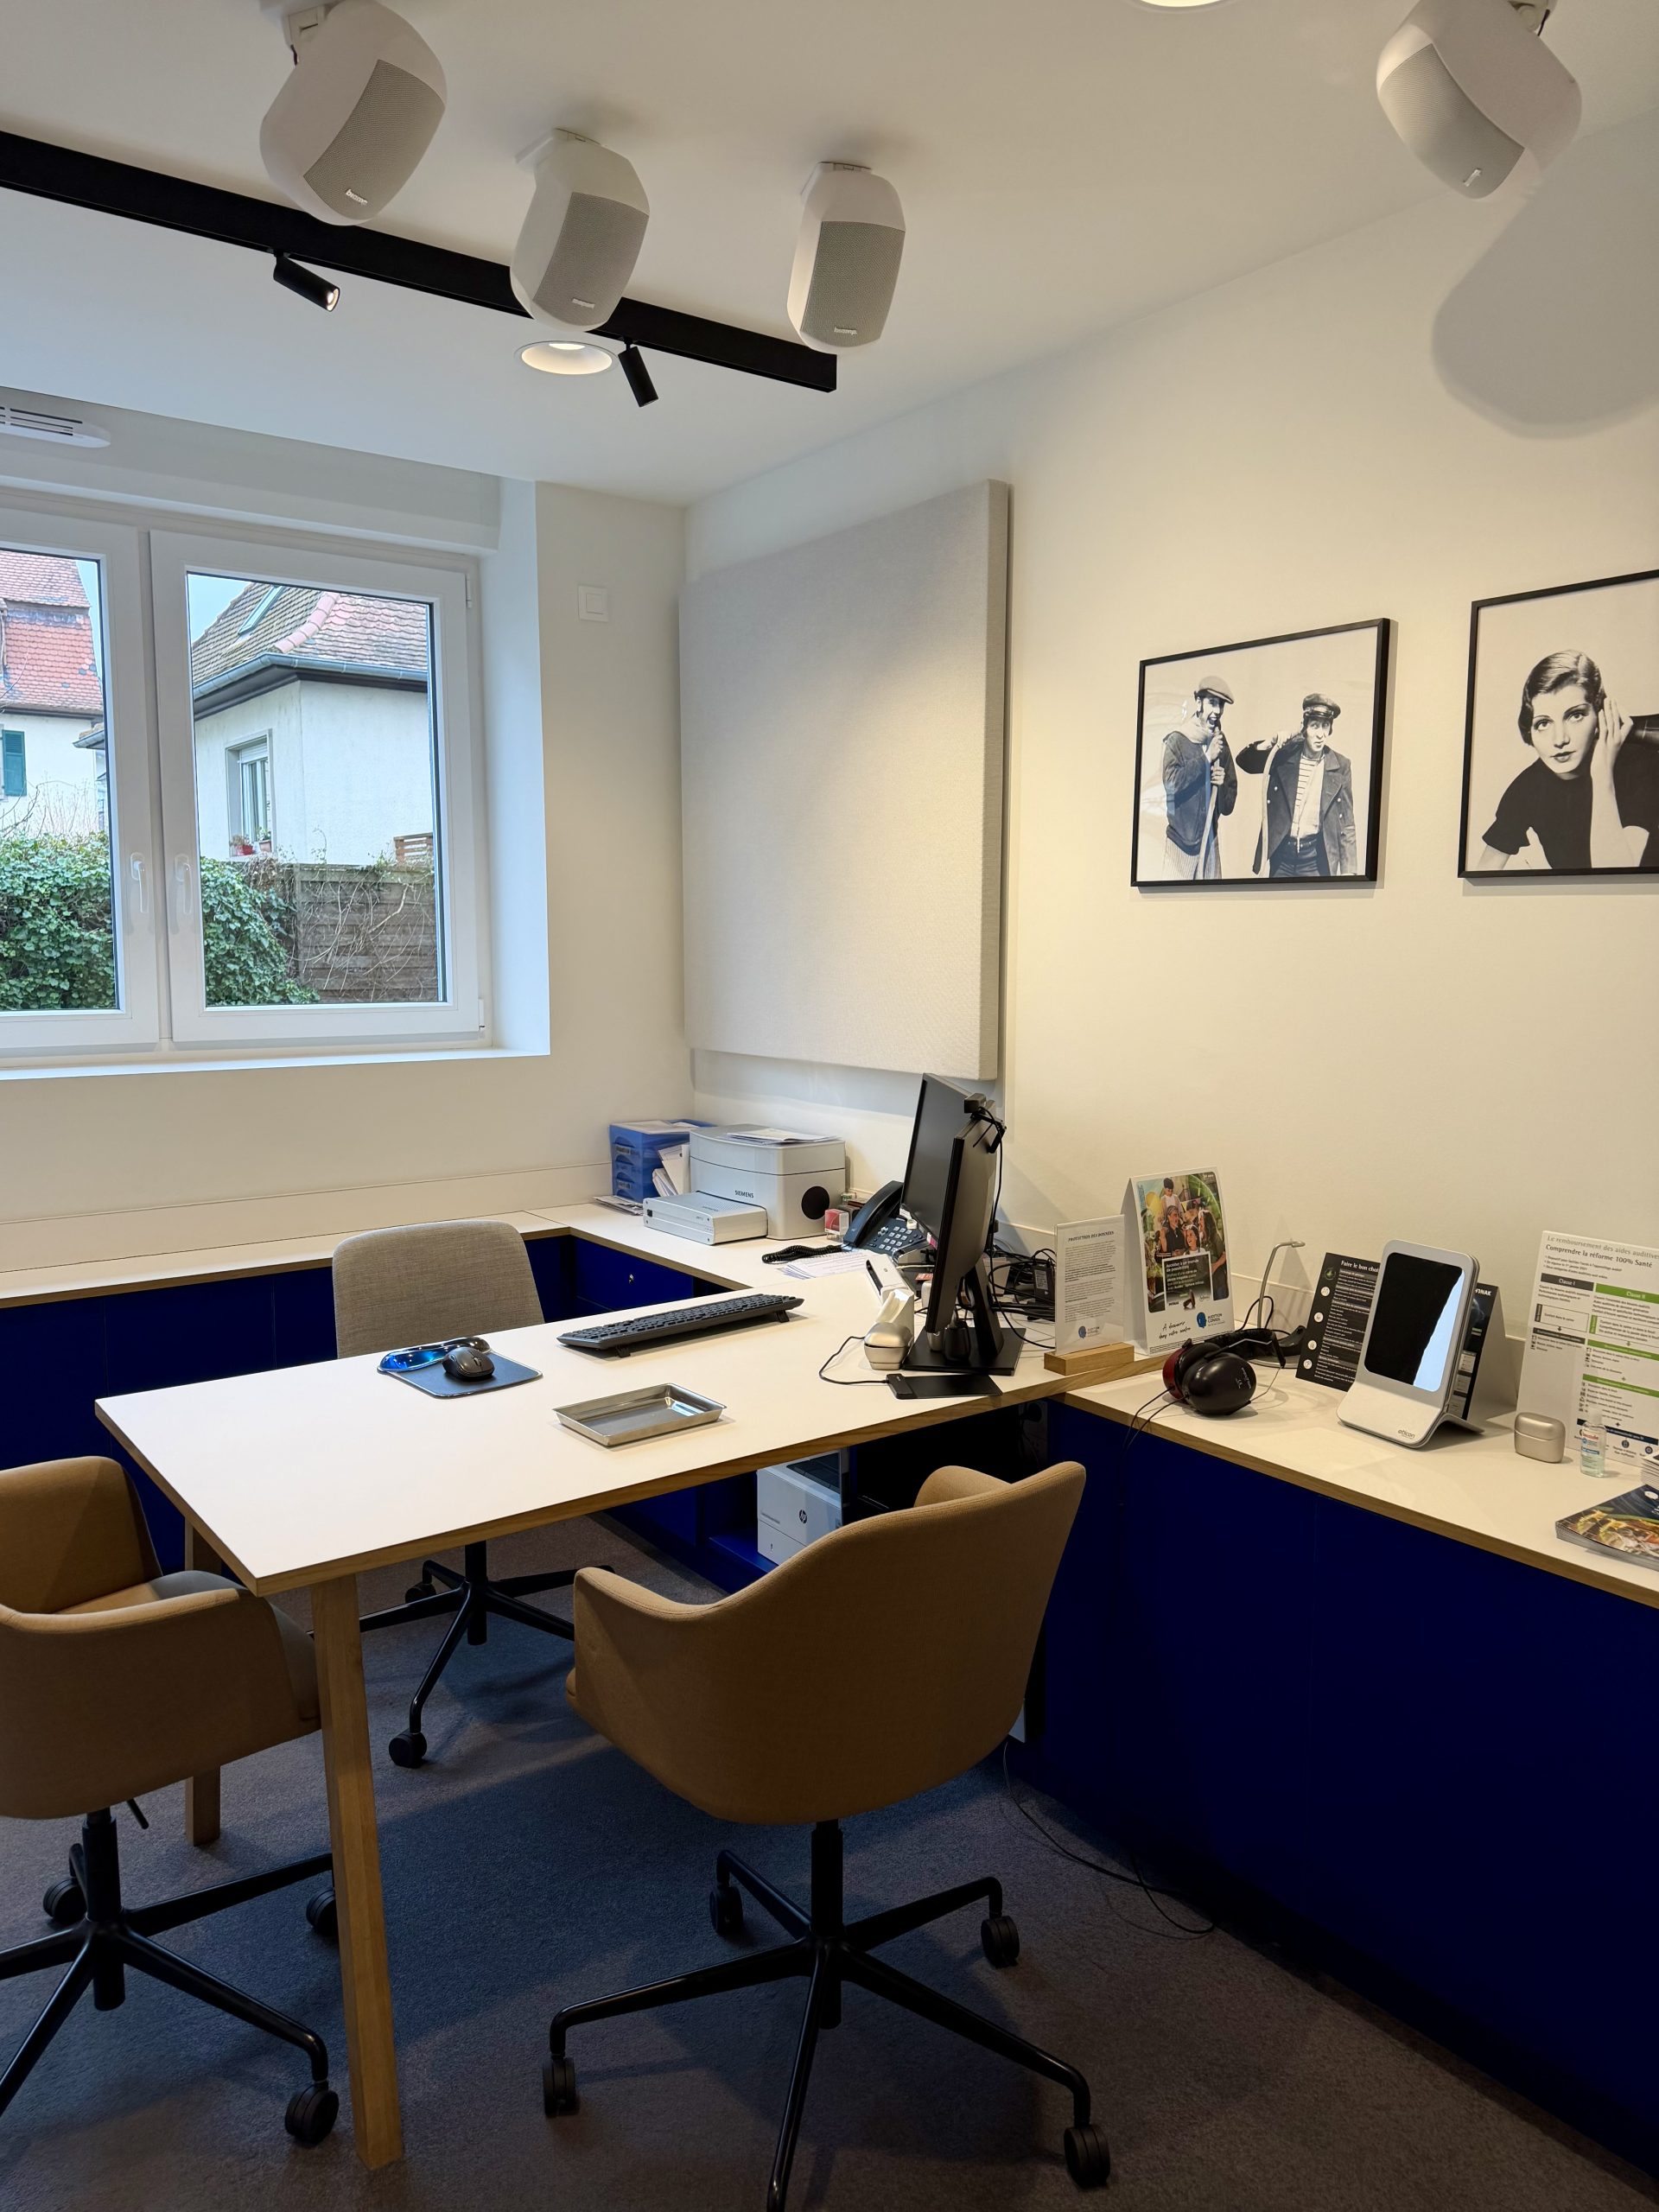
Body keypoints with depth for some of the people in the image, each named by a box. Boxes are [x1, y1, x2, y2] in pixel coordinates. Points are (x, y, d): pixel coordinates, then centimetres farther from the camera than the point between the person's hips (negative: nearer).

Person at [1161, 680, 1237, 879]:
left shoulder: (1222, 746, 9)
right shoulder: (1177, 740, -5)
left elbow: (1228, 807, 10)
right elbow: (1171, 782, -24)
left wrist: (1222, 784, -10)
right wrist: (1206, 757, -18)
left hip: (1210, 840, 5)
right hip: (1180, 840, -5)